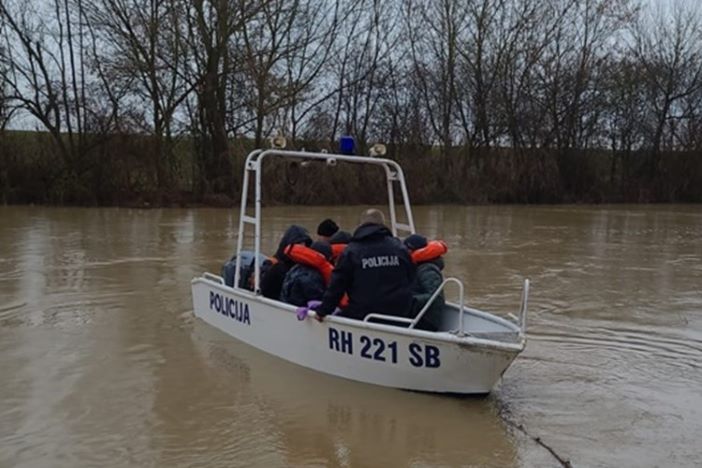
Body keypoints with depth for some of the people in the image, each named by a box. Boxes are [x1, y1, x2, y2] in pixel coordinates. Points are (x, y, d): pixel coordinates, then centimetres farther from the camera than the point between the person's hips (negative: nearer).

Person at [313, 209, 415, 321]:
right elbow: (410, 279, 14)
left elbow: (337, 284, -4)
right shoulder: (399, 247, 6)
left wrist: (323, 310, 5)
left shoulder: (352, 250, -3)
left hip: (362, 316, -3)